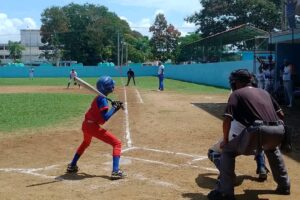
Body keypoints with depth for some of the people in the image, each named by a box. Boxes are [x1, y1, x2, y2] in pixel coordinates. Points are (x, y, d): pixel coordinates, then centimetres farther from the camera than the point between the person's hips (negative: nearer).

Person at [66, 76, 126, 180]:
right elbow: (105, 118, -21)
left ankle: (72, 166, 46)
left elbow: (102, 113, 19)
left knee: (86, 142, 39)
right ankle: (115, 171, -16)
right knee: (117, 143, -5)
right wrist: (114, 107, -11)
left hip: (86, 125, 9)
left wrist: (116, 106, 8)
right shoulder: (102, 99, -13)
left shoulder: (98, 98, 14)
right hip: (93, 127, -9)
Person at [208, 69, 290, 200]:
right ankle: (284, 185, 40)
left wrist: (225, 140, 12)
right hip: (278, 130, 6)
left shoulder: (236, 94, 12)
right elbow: (281, 114, 26)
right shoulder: (264, 92, 29)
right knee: (272, 149, 40)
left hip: (258, 130, -6)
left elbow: (227, 119, 1)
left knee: (227, 150, 11)